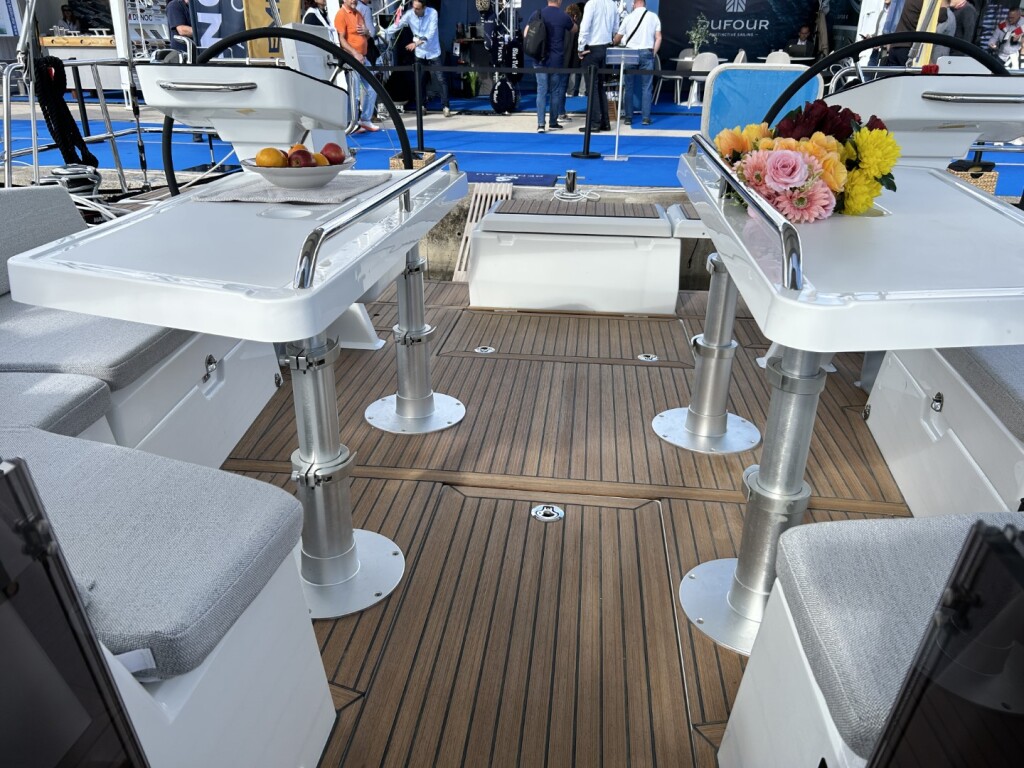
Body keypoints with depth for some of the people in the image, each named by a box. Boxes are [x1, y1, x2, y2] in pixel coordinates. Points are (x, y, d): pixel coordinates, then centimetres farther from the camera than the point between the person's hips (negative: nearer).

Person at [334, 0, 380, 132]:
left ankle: (365, 120, 20)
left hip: (363, 58, 8)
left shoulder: (359, 13, 17)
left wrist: (366, 32, 0)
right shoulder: (341, 14, -7)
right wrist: (355, 53, -26)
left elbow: (367, 36, 23)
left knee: (372, 89, 10)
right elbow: (341, 39, -15)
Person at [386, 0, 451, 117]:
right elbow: (396, 26, -9)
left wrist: (417, 43, -34)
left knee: (440, 79, -5)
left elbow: (431, 33, -24)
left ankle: (445, 106, 1)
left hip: (433, 52, -3)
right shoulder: (409, 15, -9)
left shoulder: (432, 13, -16)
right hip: (419, 53, 3)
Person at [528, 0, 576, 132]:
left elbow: (526, 33, -1)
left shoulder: (538, 13, 1)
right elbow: (574, 29, 12)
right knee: (555, 91, 9)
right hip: (556, 60, -2)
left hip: (540, 59, 2)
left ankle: (540, 123, -9)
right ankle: (553, 123, 14)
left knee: (541, 90, 2)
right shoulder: (563, 16, -6)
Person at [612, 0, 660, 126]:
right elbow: (658, 38, 2)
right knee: (646, 87, 2)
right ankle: (646, 117, -2)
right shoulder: (654, 17, 7)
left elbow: (617, 38, 12)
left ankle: (629, 117, 3)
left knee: (629, 86, 5)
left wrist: (612, 43, 33)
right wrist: (653, 54, 11)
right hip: (647, 53, 0)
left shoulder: (628, 17, 5)